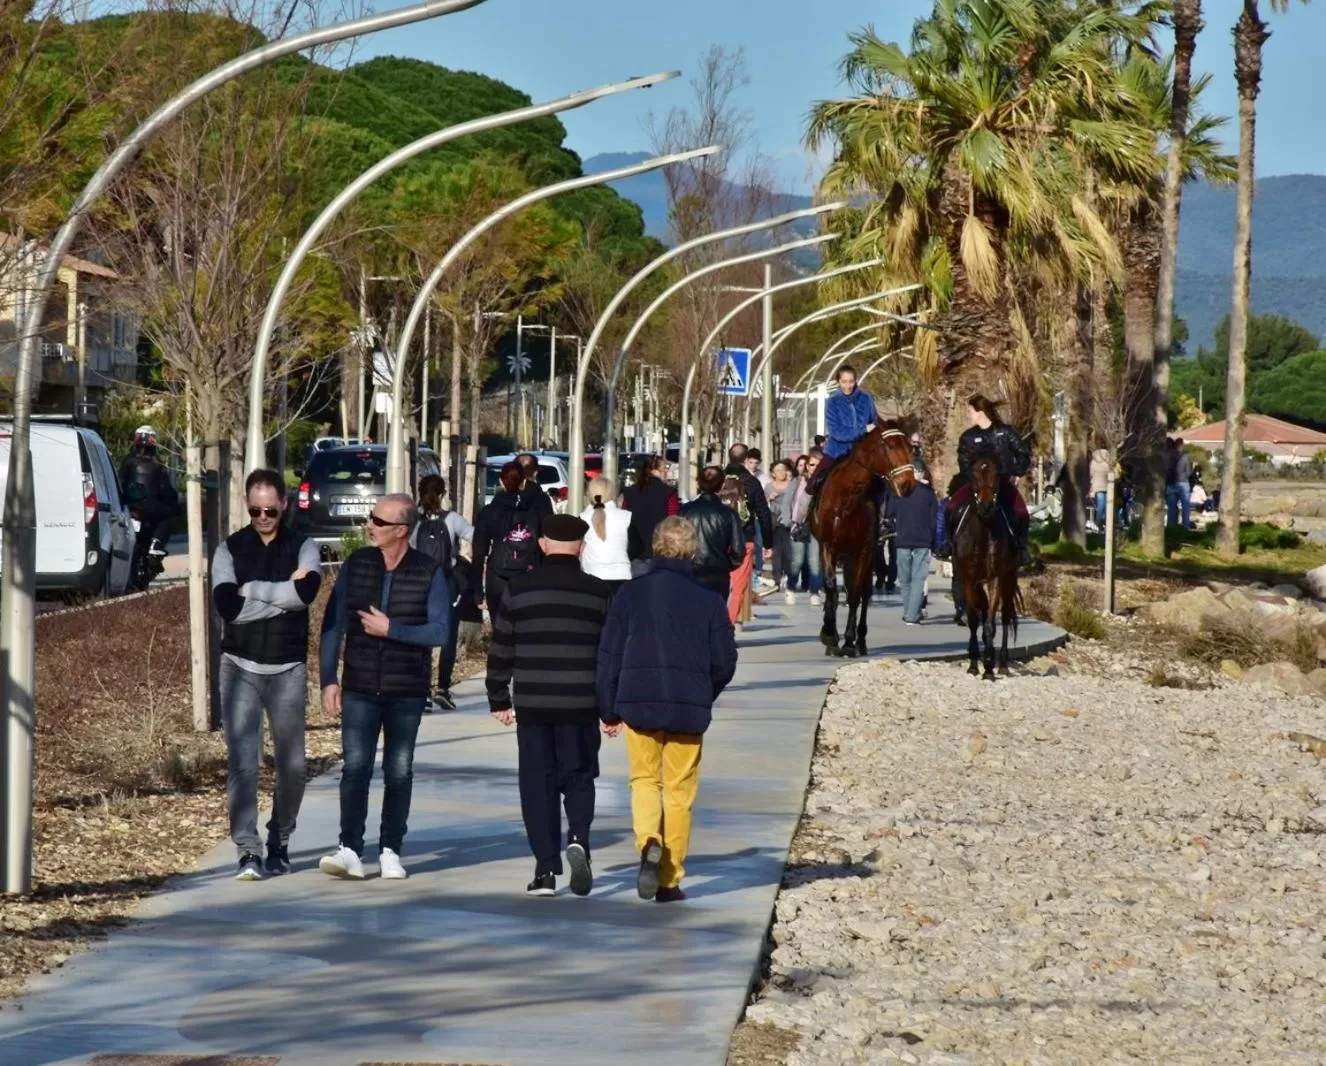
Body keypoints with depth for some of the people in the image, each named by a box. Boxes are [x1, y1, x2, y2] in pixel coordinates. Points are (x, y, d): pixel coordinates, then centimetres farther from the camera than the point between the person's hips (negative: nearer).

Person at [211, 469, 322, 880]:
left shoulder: (303, 548, 3)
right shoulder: (229, 549, 3)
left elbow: (307, 592, -19)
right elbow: (227, 605, -13)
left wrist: (252, 589, -13)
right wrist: (284, 591, -12)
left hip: (288, 668, 1)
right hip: (240, 666, -1)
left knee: (292, 764, 8)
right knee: (242, 761, -10)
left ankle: (279, 845, 25)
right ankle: (248, 852, -12)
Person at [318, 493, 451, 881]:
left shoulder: (429, 573, -5)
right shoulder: (355, 565, 1)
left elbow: (440, 631, -10)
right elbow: (333, 624, 2)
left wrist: (390, 629, -18)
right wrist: (328, 679, -3)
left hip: (407, 691, 0)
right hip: (360, 688, 0)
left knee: (399, 772, 7)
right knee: (355, 766, -10)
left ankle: (390, 851, 15)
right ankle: (350, 851, -14)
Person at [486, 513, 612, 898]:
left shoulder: (518, 589, 1)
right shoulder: (599, 593, 1)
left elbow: (500, 650, 5)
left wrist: (498, 700, 15)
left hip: (531, 705, 0)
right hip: (581, 706, 0)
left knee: (537, 784, 7)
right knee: (578, 778, 12)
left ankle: (546, 869, 4)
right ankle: (578, 838, -15)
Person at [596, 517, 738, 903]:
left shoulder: (631, 594, -1)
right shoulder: (707, 601, -1)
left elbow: (609, 655, 0)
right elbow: (725, 662, 3)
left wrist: (609, 710, 8)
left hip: (638, 703, 0)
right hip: (689, 710, 0)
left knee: (644, 780, 13)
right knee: (680, 791, 8)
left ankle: (649, 843, -16)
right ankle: (670, 880, 9)